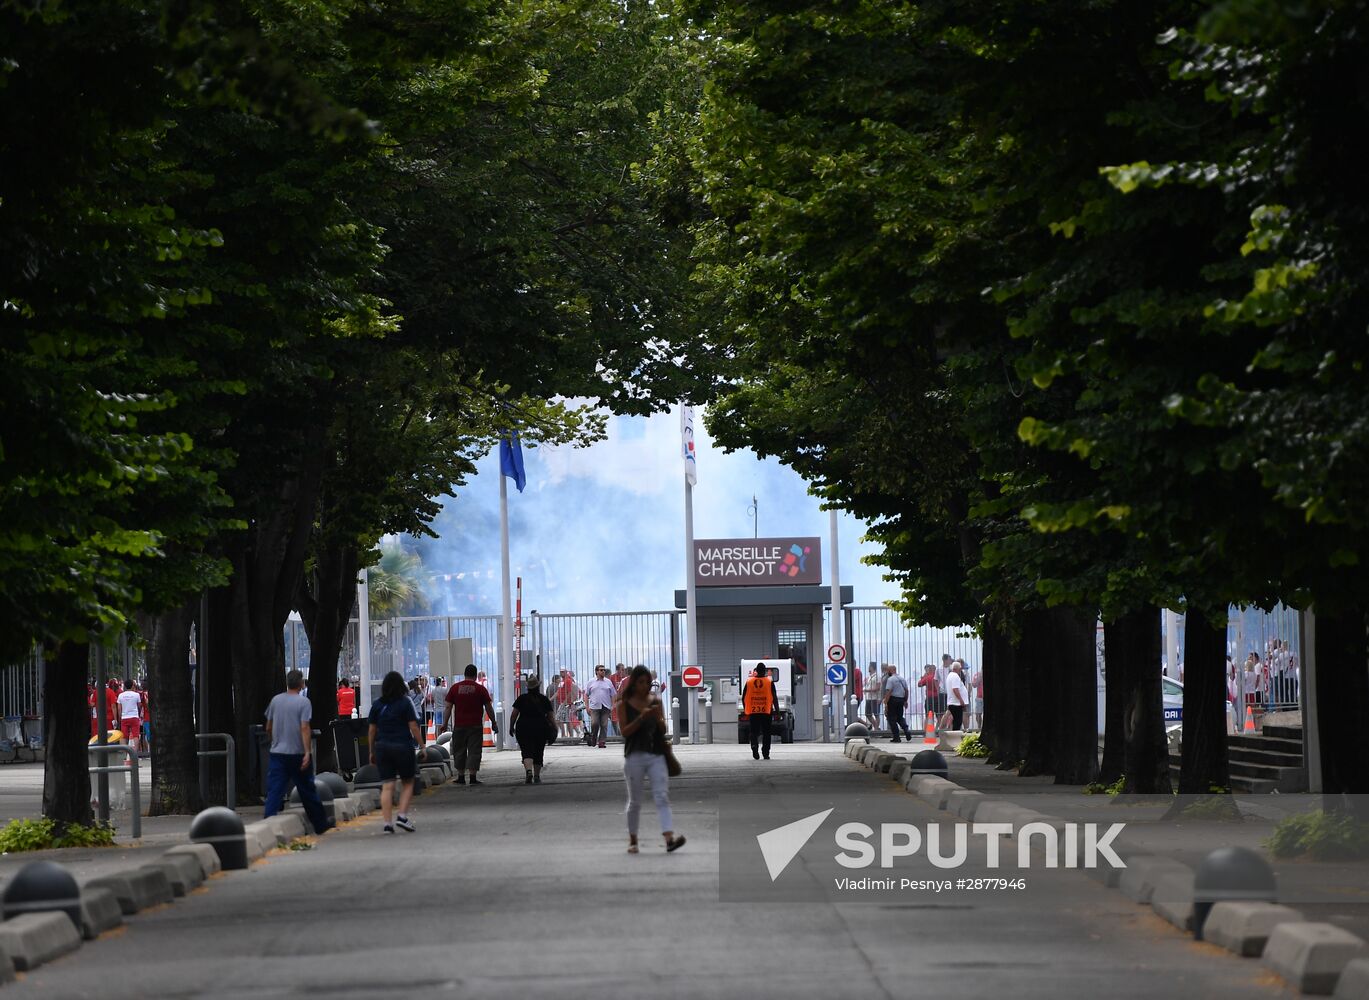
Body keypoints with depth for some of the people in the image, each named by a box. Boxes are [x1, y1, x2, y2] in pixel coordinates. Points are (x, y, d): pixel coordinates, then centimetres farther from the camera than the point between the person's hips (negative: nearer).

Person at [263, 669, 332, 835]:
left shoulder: (275, 700, 6)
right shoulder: (303, 702, -8)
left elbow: (268, 728, 12)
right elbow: (304, 728, -16)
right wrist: (307, 752, -18)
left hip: (277, 752, 3)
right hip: (297, 753, -3)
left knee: (274, 791, -2)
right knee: (307, 790, 9)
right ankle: (320, 824, 20)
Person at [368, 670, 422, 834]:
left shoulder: (377, 705, 6)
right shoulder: (405, 703, -4)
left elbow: (371, 730, 7)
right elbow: (414, 727, -8)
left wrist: (372, 751, 15)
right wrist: (422, 746, -1)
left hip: (382, 747, 3)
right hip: (403, 746, -3)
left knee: (387, 786, 3)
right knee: (407, 783, 12)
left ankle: (387, 822, -3)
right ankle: (402, 815, -3)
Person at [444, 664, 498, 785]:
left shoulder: (455, 688, 4)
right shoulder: (480, 689, -1)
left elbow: (448, 707, 2)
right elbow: (489, 708, 1)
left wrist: (445, 723, 6)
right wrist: (493, 723, 11)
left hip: (459, 725, 2)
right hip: (475, 725, -2)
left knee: (459, 752, 11)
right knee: (474, 751, -2)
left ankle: (461, 777, 14)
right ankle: (473, 777, -8)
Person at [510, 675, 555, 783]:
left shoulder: (521, 699, 0)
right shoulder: (544, 699, 3)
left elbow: (514, 714, -3)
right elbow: (551, 716, 1)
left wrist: (511, 727, 6)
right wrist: (554, 728, 10)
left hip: (524, 727, -1)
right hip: (541, 728, 1)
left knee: (527, 751, -5)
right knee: (538, 753, 13)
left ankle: (528, 771, -29)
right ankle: (537, 776, 19)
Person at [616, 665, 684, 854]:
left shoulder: (656, 701, 8)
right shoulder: (624, 704, 1)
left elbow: (663, 730, 8)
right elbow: (625, 732, -6)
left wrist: (658, 717, -12)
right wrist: (641, 718, -19)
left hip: (656, 755, 2)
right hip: (635, 755, -2)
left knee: (662, 796, -12)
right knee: (635, 801, 7)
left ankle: (669, 838, -24)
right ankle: (632, 840, 21)